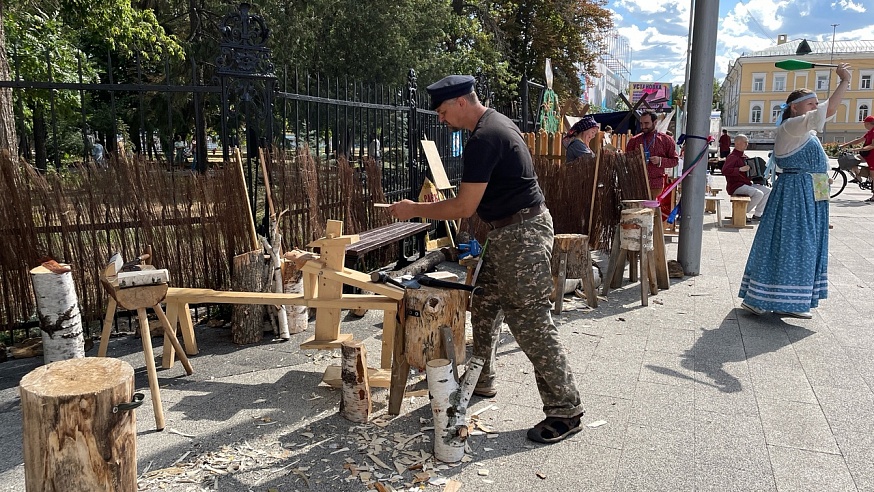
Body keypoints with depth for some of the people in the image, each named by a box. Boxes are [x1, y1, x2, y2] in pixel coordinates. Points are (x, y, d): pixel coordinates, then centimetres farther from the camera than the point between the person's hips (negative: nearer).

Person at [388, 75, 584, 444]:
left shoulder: (484, 138, -20)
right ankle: (481, 380, 35)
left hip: (522, 235, -11)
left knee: (530, 322, -5)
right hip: (509, 231, 11)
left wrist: (415, 210, -9)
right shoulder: (498, 122, 13)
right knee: (484, 306, 18)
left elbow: (464, 207, -21)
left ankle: (566, 411, 6)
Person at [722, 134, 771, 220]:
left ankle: (757, 215, 6)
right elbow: (724, 171, -29)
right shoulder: (732, 157, -12)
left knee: (768, 191, 3)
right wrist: (740, 169, -31)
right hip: (736, 186, -10)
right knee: (758, 193, -25)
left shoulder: (744, 157, 17)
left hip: (747, 184, 10)